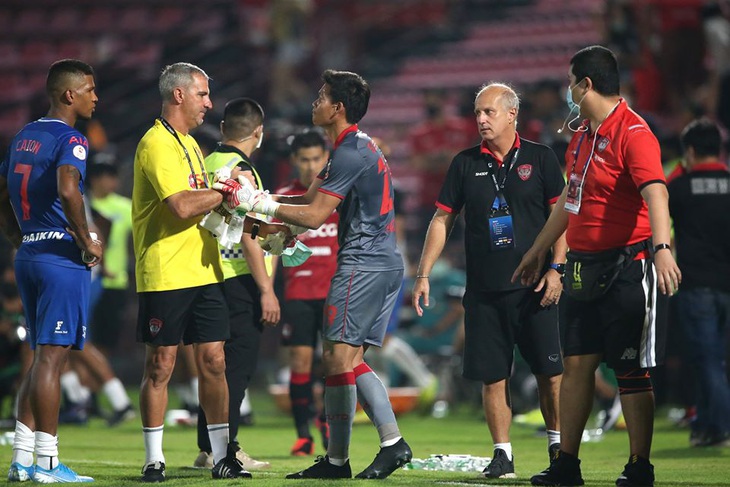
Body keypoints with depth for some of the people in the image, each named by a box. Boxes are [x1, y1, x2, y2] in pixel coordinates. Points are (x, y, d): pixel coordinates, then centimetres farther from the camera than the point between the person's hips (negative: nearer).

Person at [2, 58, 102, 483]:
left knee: (44, 358, 14)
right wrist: (87, 242, -17)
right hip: (62, 257, -8)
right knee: (52, 356, -7)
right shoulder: (70, 140, -10)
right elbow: (68, 190, -28)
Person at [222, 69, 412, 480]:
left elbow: (314, 215, -17)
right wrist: (258, 202, 13)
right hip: (386, 264, 10)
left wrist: (260, 204, -13)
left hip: (362, 264, -10)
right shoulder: (360, 147, 19)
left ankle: (337, 460, -7)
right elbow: (311, 201, 20)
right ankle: (393, 442, 4)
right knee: (353, 361, 11)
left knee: (338, 357, -8)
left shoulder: (351, 152, -14)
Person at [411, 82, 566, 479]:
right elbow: (443, 219, 11)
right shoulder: (465, 163, 8)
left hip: (534, 287, -2)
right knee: (493, 376, 1)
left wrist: (556, 268, -8)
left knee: (550, 372, -3)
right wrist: (423, 274, 6)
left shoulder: (539, 158, 2)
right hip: (483, 290, 2)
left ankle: (558, 447, 8)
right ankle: (502, 455, 8)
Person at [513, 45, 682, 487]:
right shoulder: (582, 135, 14)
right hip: (584, 266, 8)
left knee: (632, 374, -2)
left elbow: (655, 191, -29)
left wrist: (661, 248, -44)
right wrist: (539, 250, 36)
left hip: (627, 268, -8)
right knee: (576, 364, 8)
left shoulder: (633, 132, -15)